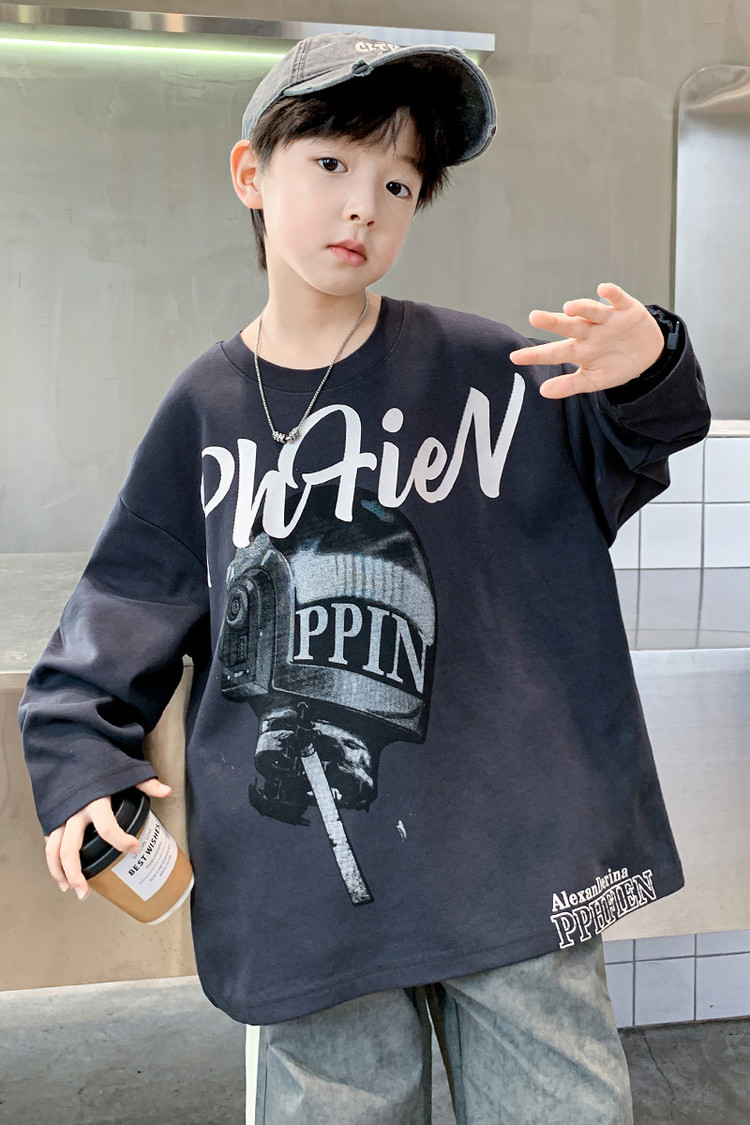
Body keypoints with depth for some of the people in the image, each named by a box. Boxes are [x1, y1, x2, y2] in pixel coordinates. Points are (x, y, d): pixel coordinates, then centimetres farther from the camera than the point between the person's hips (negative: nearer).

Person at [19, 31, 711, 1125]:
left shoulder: (481, 367, -4)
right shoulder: (206, 409, 1)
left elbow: (620, 461, 7)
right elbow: (122, 617, 6)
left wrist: (643, 376, -14)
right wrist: (83, 760, -6)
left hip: (513, 865, 0)